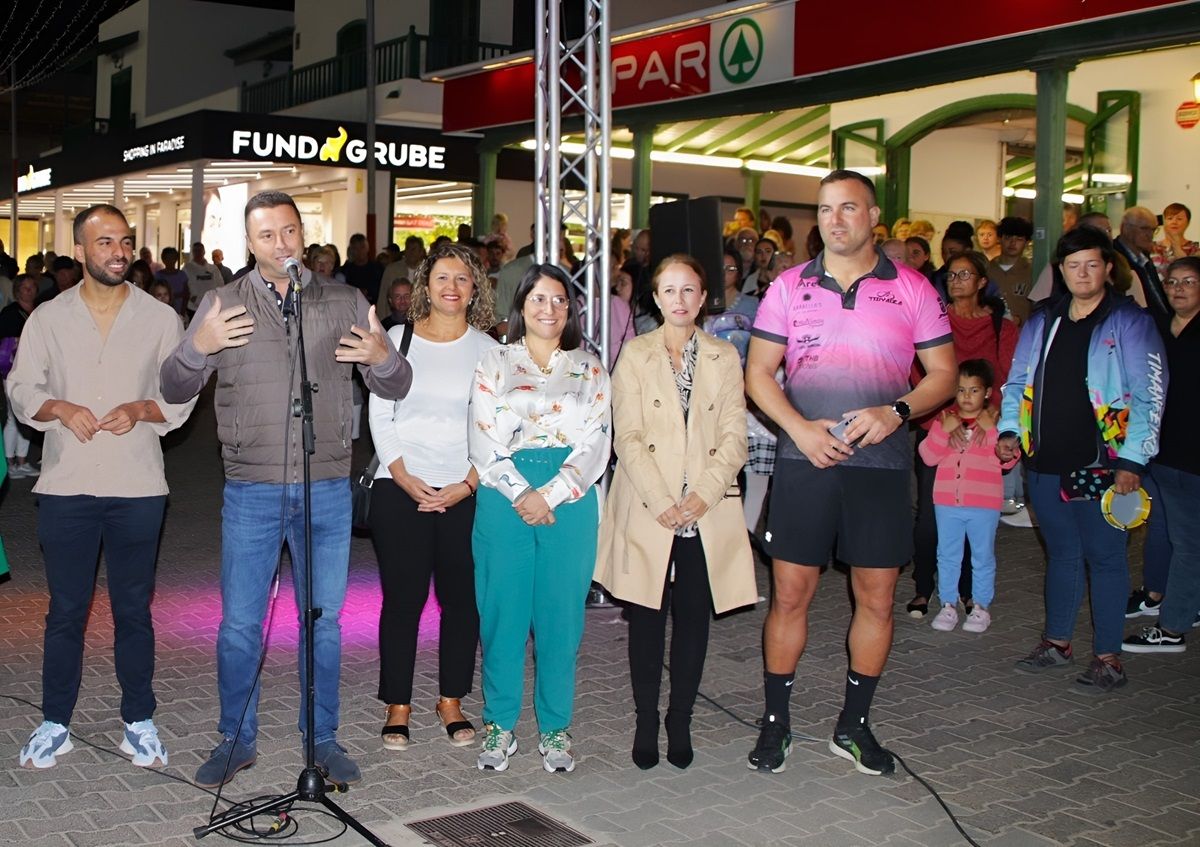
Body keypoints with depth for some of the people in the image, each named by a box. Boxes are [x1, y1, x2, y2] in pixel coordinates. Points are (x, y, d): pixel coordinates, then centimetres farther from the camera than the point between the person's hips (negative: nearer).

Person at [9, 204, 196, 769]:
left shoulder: (159, 318, 4)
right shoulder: (48, 318, 6)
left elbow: (182, 394, 3)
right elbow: (22, 387, 6)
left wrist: (139, 410, -15)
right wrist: (61, 410, -13)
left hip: (136, 488, 0)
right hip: (64, 487, 1)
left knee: (134, 610, 8)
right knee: (65, 611, 8)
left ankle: (138, 722, 20)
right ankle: (55, 724, 21)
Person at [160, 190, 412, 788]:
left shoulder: (346, 303, 5)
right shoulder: (222, 303, 4)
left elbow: (395, 389, 4)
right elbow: (175, 389, 2)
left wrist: (382, 358, -19)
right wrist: (197, 348, -19)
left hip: (328, 490, 1)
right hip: (250, 491, 0)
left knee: (324, 621, 10)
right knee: (239, 624, 5)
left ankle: (322, 738, 25)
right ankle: (236, 739, 23)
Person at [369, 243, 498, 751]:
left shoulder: (487, 348, 6)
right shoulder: (398, 338, 5)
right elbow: (379, 417, 3)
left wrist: (467, 485, -9)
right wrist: (404, 477, -8)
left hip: (465, 493, 1)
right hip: (401, 489, -1)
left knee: (461, 597, 4)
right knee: (402, 598, 1)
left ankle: (451, 701, 18)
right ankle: (397, 707, 13)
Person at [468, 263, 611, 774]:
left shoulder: (589, 369, 13)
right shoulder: (495, 363, 11)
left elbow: (596, 445, 3)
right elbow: (483, 441, 1)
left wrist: (550, 496, -10)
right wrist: (521, 494, -12)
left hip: (569, 500, 1)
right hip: (504, 498, 0)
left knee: (561, 615, 2)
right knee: (502, 612, 1)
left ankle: (555, 729, 14)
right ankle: (499, 726, 14)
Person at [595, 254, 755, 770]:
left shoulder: (724, 358, 10)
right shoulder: (635, 354, 5)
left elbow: (734, 437, 3)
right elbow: (628, 437, -3)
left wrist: (702, 495, -12)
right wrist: (660, 502, -13)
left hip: (707, 511, 1)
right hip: (647, 509, -1)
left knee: (694, 616, 4)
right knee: (648, 617, 3)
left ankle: (680, 721, 15)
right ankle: (645, 722, 13)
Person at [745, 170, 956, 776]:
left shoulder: (911, 289, 3)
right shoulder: (789, 287, 5)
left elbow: (943, 374, 5)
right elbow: (758, 372, 5)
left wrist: (896, 411, -14)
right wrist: (802, 429, -11)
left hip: (881, 462, 0)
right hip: (805, 460, 0)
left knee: (876, 597, 6)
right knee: (790, 593, 2)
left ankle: (853, 725, 22)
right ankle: (775, 723, 16)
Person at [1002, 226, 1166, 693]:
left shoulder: (1130, 324, -4)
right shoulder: (1041, 324, 12)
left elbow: (1149, 396, -8)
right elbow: (1017, 382, 18)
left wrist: (1133, 459, -15)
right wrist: (1010, 430, 3)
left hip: (1101, 466, -5)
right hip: (1046, 464, 5)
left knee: (1104, 558, 2)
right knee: (1061, 553, 15)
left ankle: (1108, 657, 10)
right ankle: (1057, 643, 26)